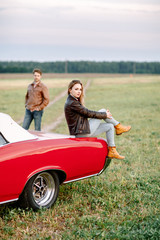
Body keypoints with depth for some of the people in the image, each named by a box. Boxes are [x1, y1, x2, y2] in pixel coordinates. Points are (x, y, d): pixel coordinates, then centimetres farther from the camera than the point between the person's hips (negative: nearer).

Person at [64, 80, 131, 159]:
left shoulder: (74, 101, 15)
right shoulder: (72, 103, -18)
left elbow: (86, 113, 18)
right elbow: (88, 113, -17)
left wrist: (104, 114, 9)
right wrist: (104, 115, -6)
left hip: (83, 132, 10)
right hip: (81, 133, -10)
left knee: (109, 126, 7)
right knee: (103, 111, -7)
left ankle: (112, 151, 6)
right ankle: (119, 127, 11)